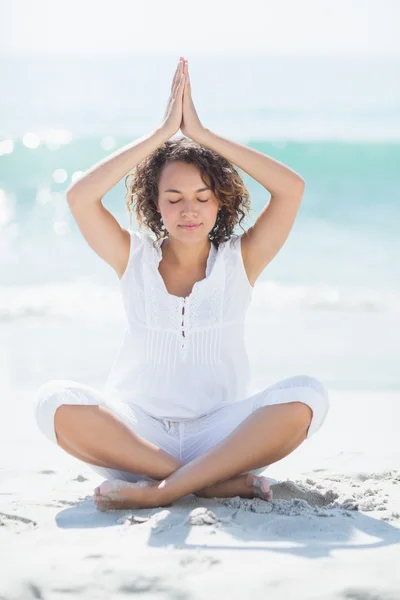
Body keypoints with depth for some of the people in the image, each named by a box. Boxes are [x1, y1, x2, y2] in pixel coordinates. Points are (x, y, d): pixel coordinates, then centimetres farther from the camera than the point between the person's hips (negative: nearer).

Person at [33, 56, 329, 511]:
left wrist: (201, 134, -9)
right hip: (139, 433, 0)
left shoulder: (239, 260, 4)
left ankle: (158, 489, -30)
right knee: (55, 401, -28)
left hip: (220, 434, 0)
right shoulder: (134, 259, 6)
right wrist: (162, 133, -10)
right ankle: (221, 482, -27)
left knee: (305, 396, -27)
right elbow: (79, 196, -11)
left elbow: (291, 188, -10)